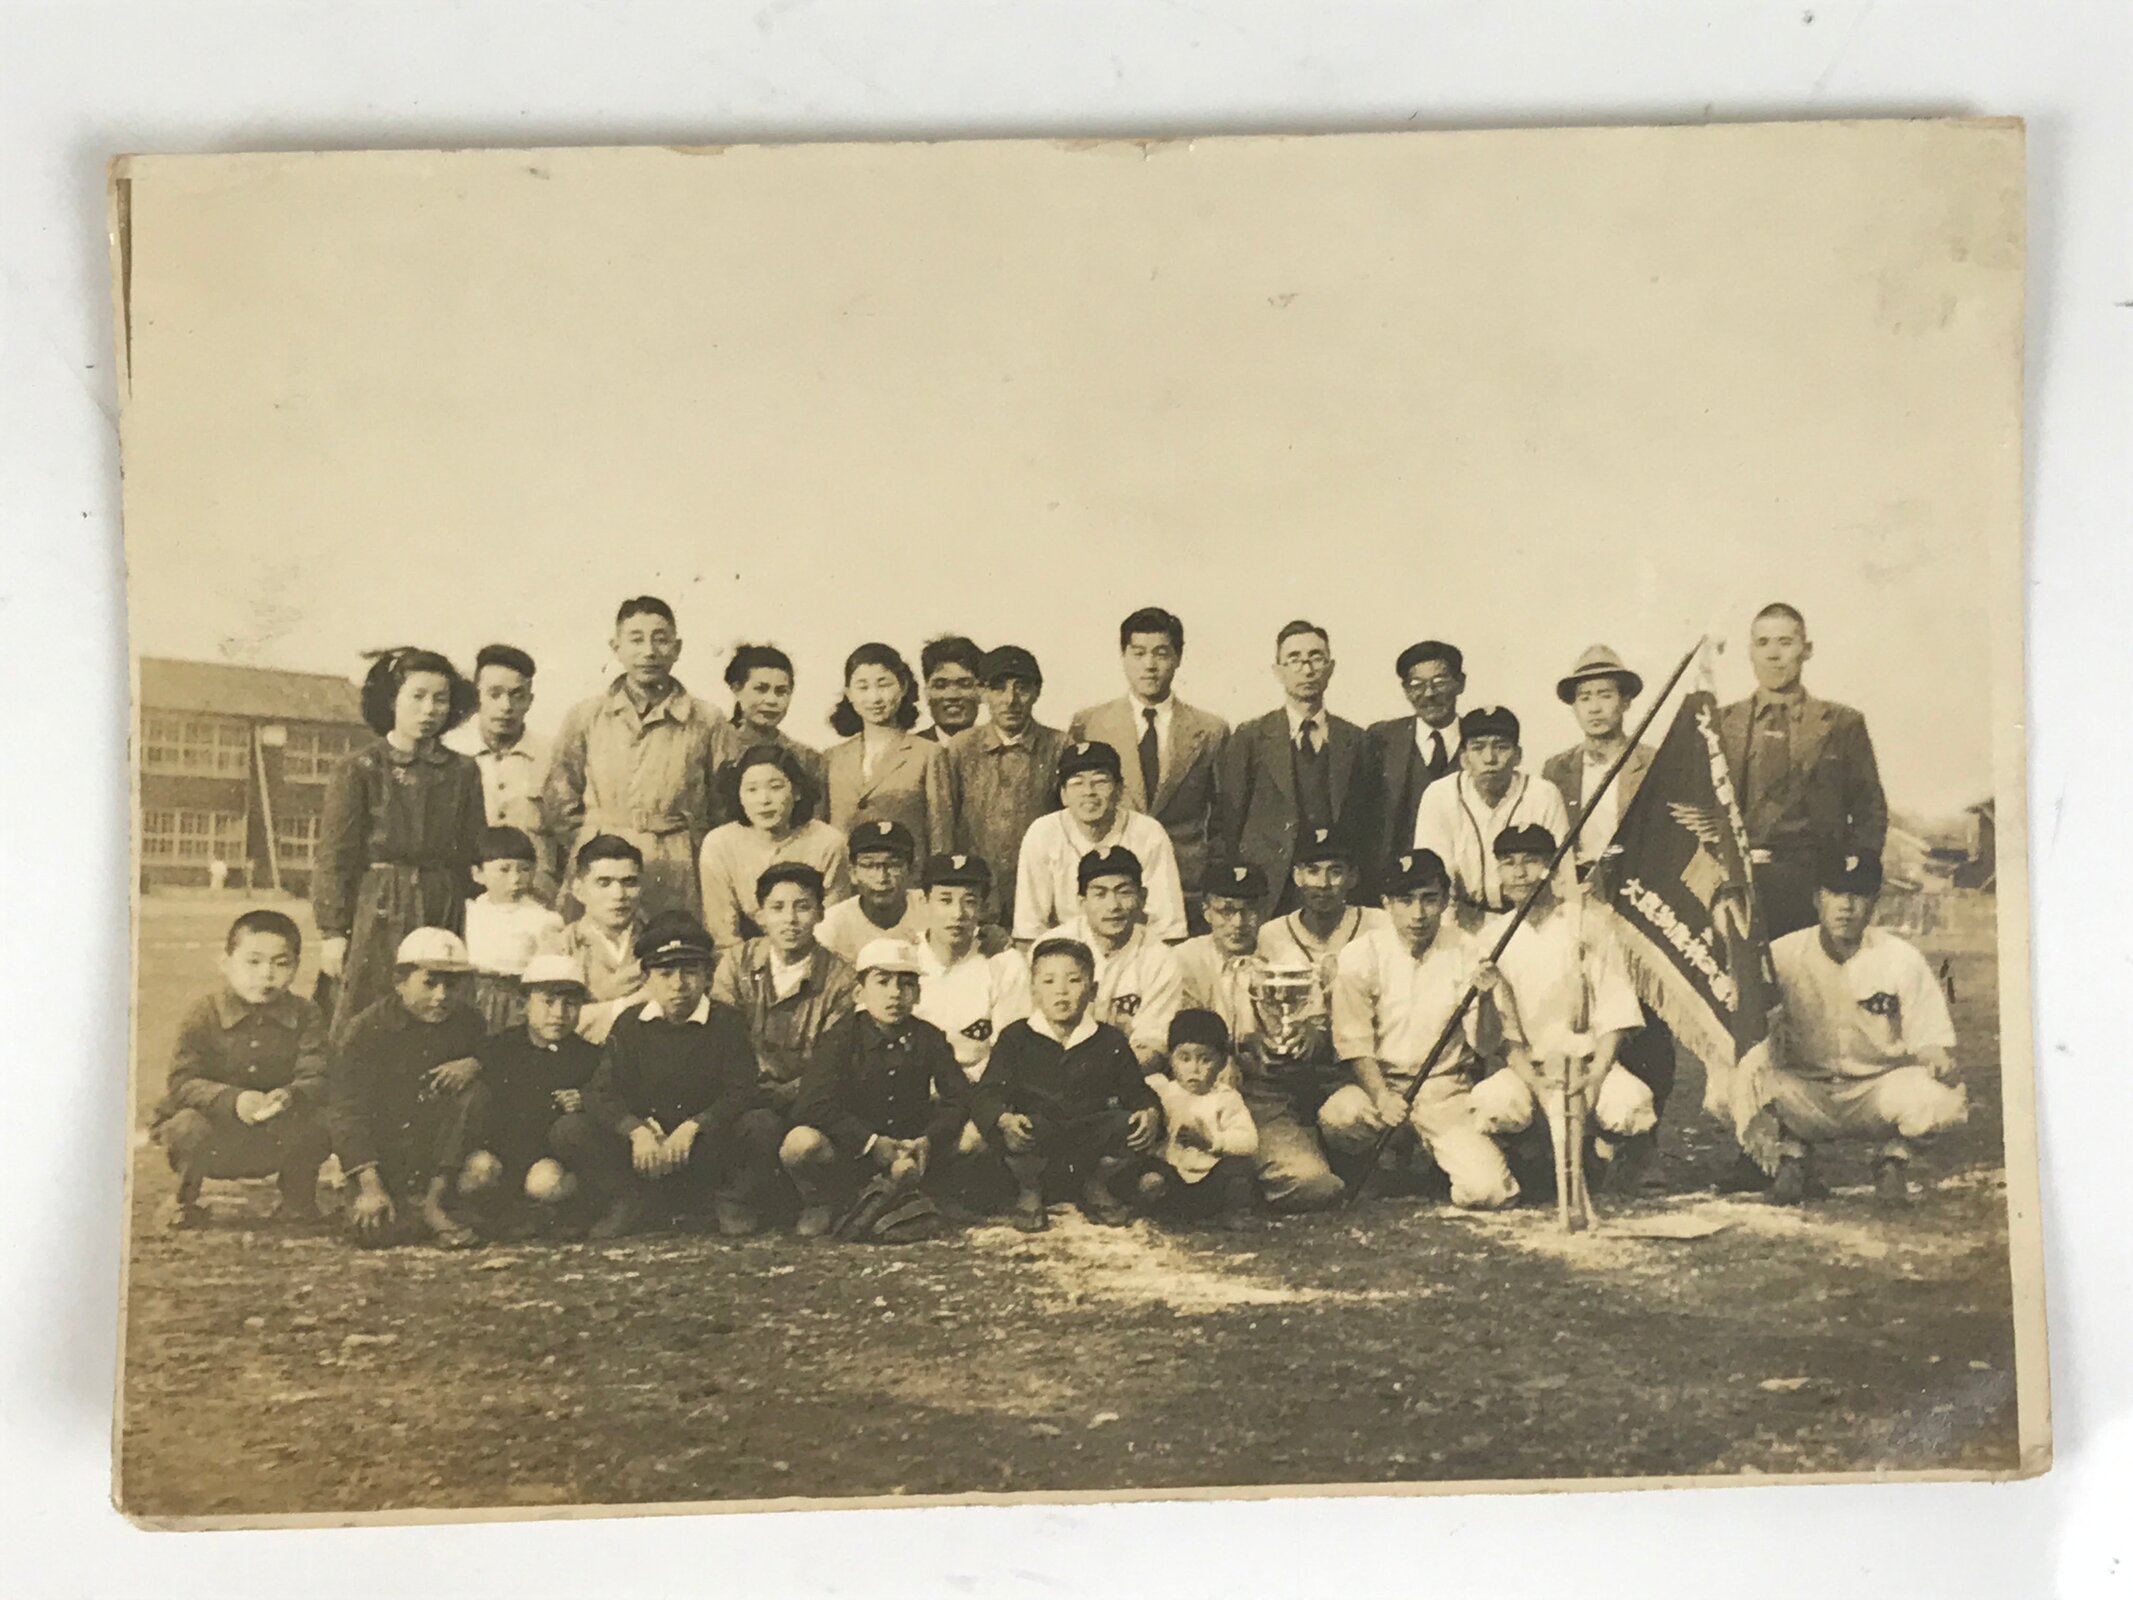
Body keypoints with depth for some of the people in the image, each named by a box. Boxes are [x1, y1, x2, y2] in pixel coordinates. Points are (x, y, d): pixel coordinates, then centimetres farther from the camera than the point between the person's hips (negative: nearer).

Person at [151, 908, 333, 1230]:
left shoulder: (305, 1016, -6)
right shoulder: (204, 1013, -11)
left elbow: (317, 1079, -16)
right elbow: (184, 1083, -19)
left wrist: (291, 1096, -41)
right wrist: (232, 1100, -39)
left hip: (275, 1143, 1)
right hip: (218, 1137, -1)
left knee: (319, 1124, -27)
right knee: (190, 1126, -34)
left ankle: (297, 1197, 5)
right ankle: (184, 1199, 1)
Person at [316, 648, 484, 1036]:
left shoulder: (463, 772, 9)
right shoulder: (359, 768, 0)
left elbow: (471, 856, 10)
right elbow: (334, 857, -2)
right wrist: (332, 931, -8)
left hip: (444, 915, 3)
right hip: (376, 916, -3)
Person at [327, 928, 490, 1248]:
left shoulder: (468, 1024, 2)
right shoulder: (366, 1029, -10)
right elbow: (346, 1110, -14)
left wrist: (475, 1065, -15)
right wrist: (370, 1185, -24)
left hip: (438, 1155, 3)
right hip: (384, 1158, -3)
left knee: (475, 1094, -24)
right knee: (372, 1228, -29)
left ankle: (434, 1199, -20)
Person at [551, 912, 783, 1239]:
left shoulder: (727, 1024, 0)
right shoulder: (630, 1025, 5)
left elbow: (742, 1091, -11)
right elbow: (601, 1093, -4)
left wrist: (692, 1127, -27)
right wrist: (637, 1131, -24)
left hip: (710, 1152, -2)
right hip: (643, 1152, 2)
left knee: (764, 1125, -30)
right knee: (568, 1131, -17)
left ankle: (733, 1201, -3)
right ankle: (624, 1200, 2)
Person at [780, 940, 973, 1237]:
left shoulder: (929, 1039, -1)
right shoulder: (841, 1038, -10)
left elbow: (957, 1098, -5)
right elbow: (815, 1104, -22)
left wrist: (928, 1141, -24)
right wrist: (872, 1143, -29)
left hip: (905, 1146, 4)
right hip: (847, 1150, -4)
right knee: (801, 1142, -32)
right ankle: (818, 1205, 1)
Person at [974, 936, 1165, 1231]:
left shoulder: (1110, 1041, 6)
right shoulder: (1016, 1038, 0)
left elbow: (1137, 1091, 11)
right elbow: (986, 1094, -6)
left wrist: (1151, 1112, -14)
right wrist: (1005, 1119, -29)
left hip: (1090, 1147, 2)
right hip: (1037, 1142, -2)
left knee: (1129, 1124, -25)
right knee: (1031, 1127, -36)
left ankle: (1096, 1186, 8)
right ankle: (1029, 1192, 0)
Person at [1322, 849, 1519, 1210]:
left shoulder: (1466, 954, 0)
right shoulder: (1361, 956, -4)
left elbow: (1484, 1046, -1)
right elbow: (1353, 1043, -6)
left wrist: (1483, 999, -21)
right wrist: (1381, 1096, -22)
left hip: (1446, 1091, 1)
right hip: (1378, 1082, -1)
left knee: (1485, 1190, -21)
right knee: (1337, 1116, -35)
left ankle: (1429, 1152, 15)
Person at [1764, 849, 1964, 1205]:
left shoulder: (1901, 959, -4)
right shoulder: (1782, 956, -5)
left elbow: (1933, 1039, -5)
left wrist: (1936, 1058, -29)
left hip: (1879, 1090, 0)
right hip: (1805, 1097, 0)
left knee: (1938, 1096, -32)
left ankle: (1895, 1155, 2)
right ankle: (1793, 1152, 1)